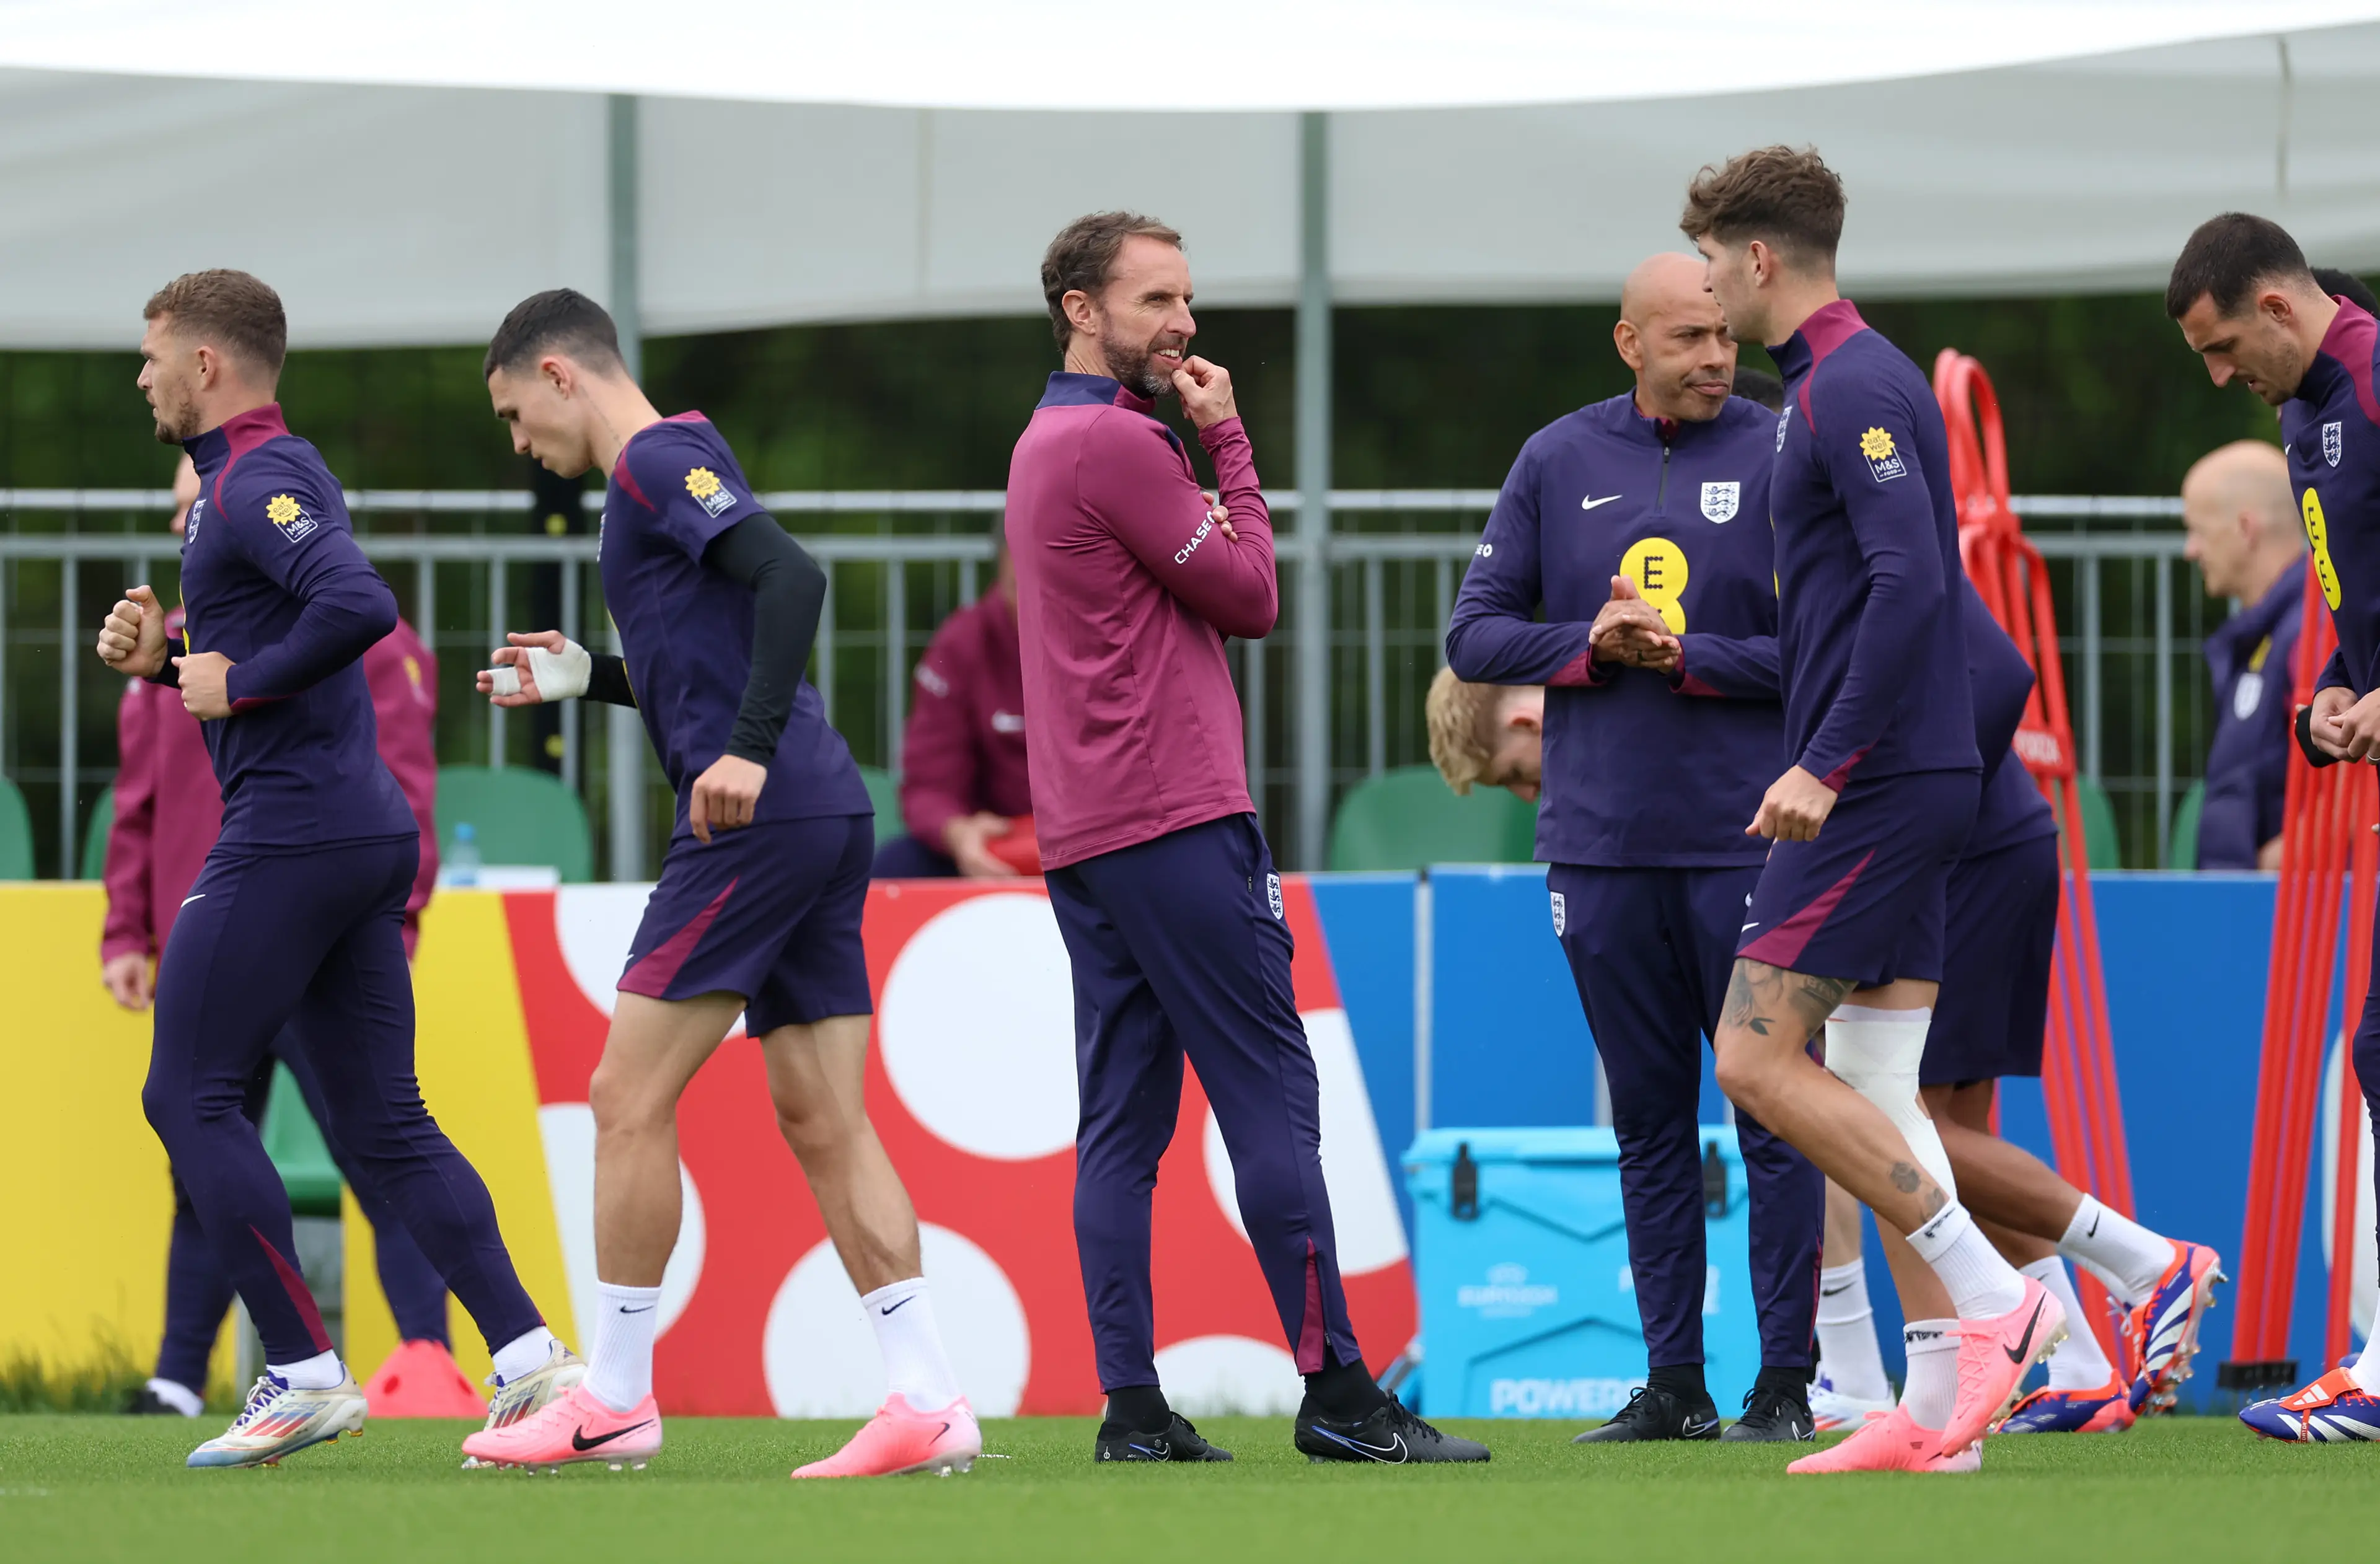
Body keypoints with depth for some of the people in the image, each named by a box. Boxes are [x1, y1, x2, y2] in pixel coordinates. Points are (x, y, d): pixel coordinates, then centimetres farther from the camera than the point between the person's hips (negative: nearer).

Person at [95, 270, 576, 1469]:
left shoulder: (254, 483, -12)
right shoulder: (272, 474, 19)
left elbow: (359, 606, -29)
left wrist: (241, 684, -17)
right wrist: (162, 655, 11)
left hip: (288, 831, -10)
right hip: (363, 831, 10)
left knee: (189, 1096, -4)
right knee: (385, 1122, 8)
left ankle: (305, 1372, -7)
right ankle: (527, 1357, 0)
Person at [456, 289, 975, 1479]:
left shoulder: (657, 463, -7)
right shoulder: (673, 465, 23)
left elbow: (791, 578, -22)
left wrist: (747, 752, -26)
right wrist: (589, 679, 25)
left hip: (758, 817, -10)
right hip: (828, 815, 10)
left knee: (629, 1098, -3)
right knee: (822, 1121, 6)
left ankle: (614, 1398, 1)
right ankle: (926, 1403, 0)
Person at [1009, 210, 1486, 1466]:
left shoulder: (1046, 446, 19)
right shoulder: (1118, 444, -11)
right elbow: (1250, 595, -7)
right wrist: (1229, 442, 0)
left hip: (1082, 834, 10)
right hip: (1173, 821, -10)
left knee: (1122, 1123, 4)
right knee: (1270, 1093, -7)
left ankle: (1132, 1408, 0)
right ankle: (1335, 1389, -9)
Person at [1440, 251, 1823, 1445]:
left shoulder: (1779, 457, 0)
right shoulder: (1557, 461, 9)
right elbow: (1473, 635, 9)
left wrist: (1691, 657, -14)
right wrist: (1588, 644, -8)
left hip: (1748, 836, -3)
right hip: (1601, 842, 3)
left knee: (1772, 1113, -3)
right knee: (1648, 1122, 7)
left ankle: (1784, 1380, 2)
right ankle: (1671, 1383, 12)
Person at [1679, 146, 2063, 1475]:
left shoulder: (1853, 388, -13)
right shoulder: (1836, 382, 18)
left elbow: (1911, 579, -23)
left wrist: (1825, 764, -24)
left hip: (1878, 779, -10)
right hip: (1905, 779, 10)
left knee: (1758, 1055, -10)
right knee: (1875, 1092, 6)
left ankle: (1993, 1296, -11)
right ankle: (1941, 1409, 3)